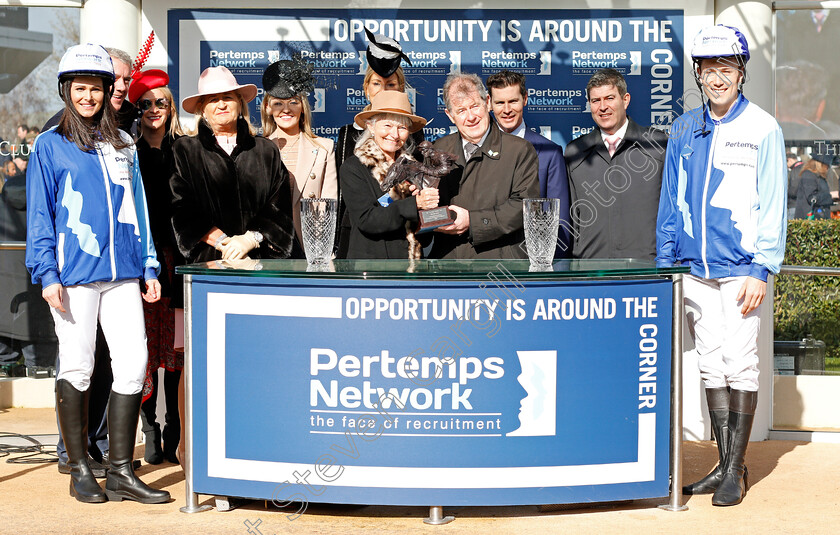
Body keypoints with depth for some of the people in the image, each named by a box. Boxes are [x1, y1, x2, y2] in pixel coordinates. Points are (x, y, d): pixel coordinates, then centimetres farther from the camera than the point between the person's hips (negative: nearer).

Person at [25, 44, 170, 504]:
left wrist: (149, 267, 12)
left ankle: (121, 472, 7)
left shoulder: (123, 145, 16)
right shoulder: (49, 145, 4)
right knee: (77, 366, 1)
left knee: (133, 363, -2)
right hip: (74, 273, -4)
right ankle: (80, 470, 14)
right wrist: (47, 273, -8)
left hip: (122, 271, 4)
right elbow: (39, 214, 1)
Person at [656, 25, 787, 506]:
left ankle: (736, 470, 7)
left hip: (741, 271, -4)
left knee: (740, 366, -3)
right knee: (712, 368, 9)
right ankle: (725, 464, 18)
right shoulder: (684, 130, 10)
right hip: (696, 270, 5)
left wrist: (761, 270, -12)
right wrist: (666, 263, 9)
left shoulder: (762, 129, -3)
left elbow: (772, 205, -6)